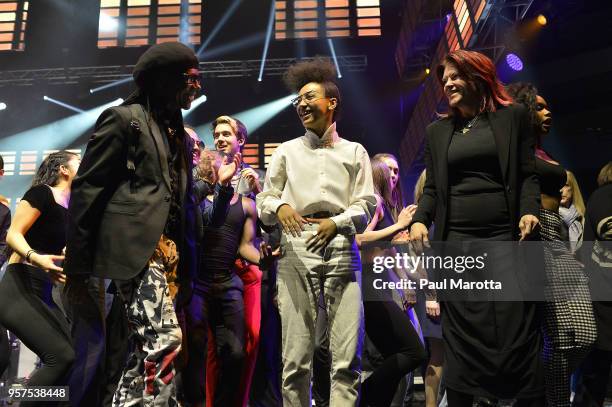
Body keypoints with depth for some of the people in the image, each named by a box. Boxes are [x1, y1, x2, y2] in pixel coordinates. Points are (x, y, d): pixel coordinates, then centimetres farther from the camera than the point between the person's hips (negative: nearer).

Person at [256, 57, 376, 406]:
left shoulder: (355, 152, 15)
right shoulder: (287, 151, 17)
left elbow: (365, 207, 6)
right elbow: (263, 203, 12)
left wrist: (337, 223, -13)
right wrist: (279, 207, -11)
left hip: (342, 250, 0)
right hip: (297, 251, 1)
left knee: (348, 356, -4)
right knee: (296, 356, -3)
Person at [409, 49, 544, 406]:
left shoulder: (513, 116, 9)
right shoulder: (438, 131, 16)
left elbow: (528, 175, 5)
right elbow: (433, 188, 14)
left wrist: (529, 210, -13)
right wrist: (420, 220, -3)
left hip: (505, 238, -2)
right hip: (455, 242, 2)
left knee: (518, 330, -2)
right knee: (461, 336, 4)